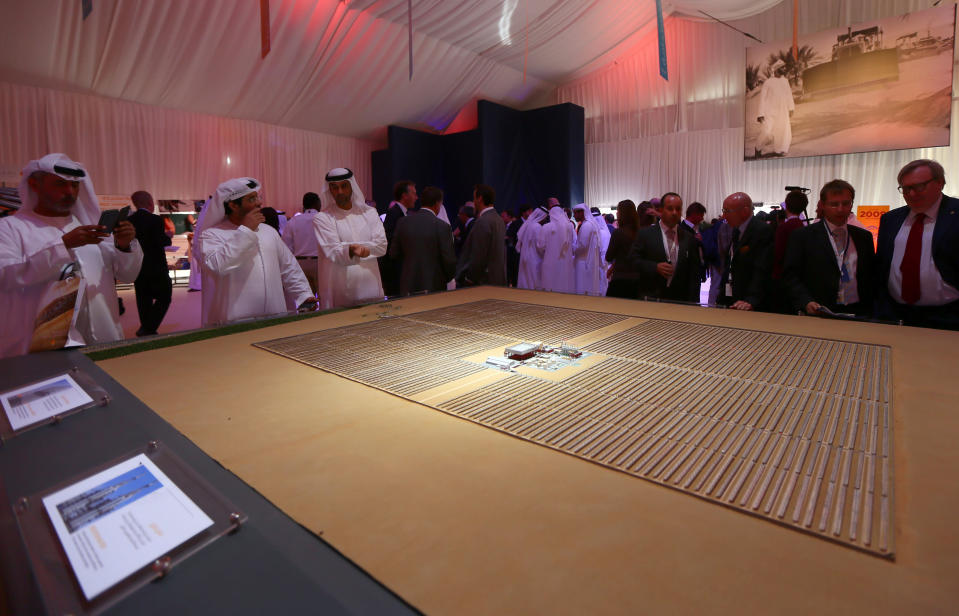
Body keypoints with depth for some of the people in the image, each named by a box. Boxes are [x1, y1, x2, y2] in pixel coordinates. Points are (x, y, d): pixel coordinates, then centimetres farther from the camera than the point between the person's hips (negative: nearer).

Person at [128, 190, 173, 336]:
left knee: (144, 301, 13)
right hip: (156, 268, -6)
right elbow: (160, 242, -20)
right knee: (164, 298, 5)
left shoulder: (129, 220, 4)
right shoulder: (155, 220, -14)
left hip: (137, 268, 6)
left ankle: (147, 330, 18)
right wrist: (168, 236, 0)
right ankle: (148, 328, -5)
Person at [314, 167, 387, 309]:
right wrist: (351, 250, -31)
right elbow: (333, 252, -11)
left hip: (370, 287, 3)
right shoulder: (322, 218, 1)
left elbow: (382, 246, 0)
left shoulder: (369, 212, 10)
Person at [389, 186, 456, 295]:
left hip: (408, 287, 4)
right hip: (433, 286, -4)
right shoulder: (443, 227, -13)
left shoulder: (402, 222, -1)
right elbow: (449, 261, -11)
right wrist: (447, 278, 8)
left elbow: (393, 254, 4)